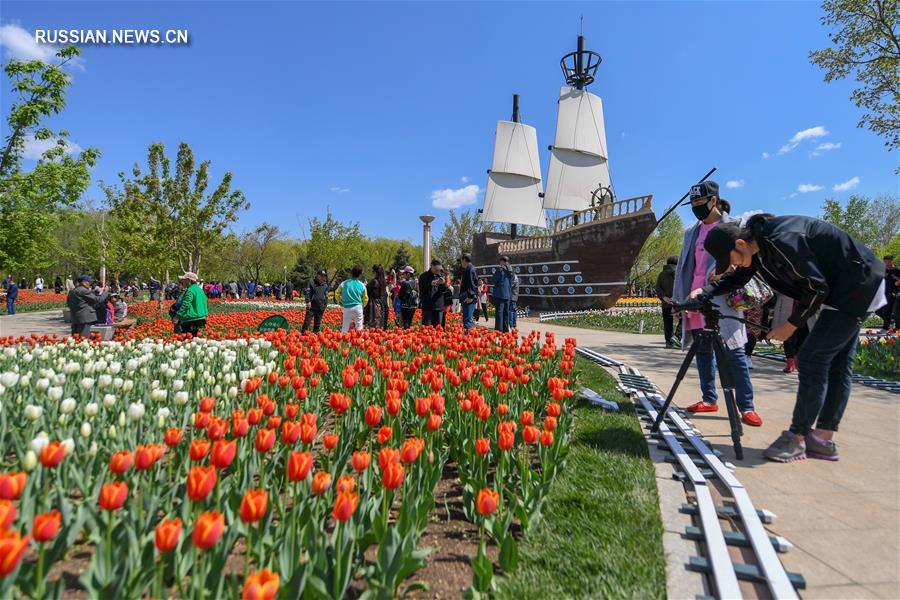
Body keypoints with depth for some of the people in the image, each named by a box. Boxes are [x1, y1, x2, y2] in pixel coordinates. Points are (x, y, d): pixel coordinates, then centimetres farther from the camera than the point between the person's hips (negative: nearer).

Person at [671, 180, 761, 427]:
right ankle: (710, 399, 21)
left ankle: (746, 406, 2)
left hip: (722, 301, -6)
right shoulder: (692, 232, 16)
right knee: (703, 351, 10)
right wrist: (679, 298, 11)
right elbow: (684, 266, 17)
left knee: (733, 352, -5)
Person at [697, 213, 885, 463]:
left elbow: (817, 286, -24)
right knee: (837, 364, 10)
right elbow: (736, 278, 12)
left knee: (812, 359, -10)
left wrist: (792, 324, -15)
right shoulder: (758, 244, -1)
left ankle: (796, 438, -1)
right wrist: (705, 291, -3)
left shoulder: (781, 241, -30)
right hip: (856, 290, 10)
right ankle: (823, 439, 17)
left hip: (857, 287, -10)